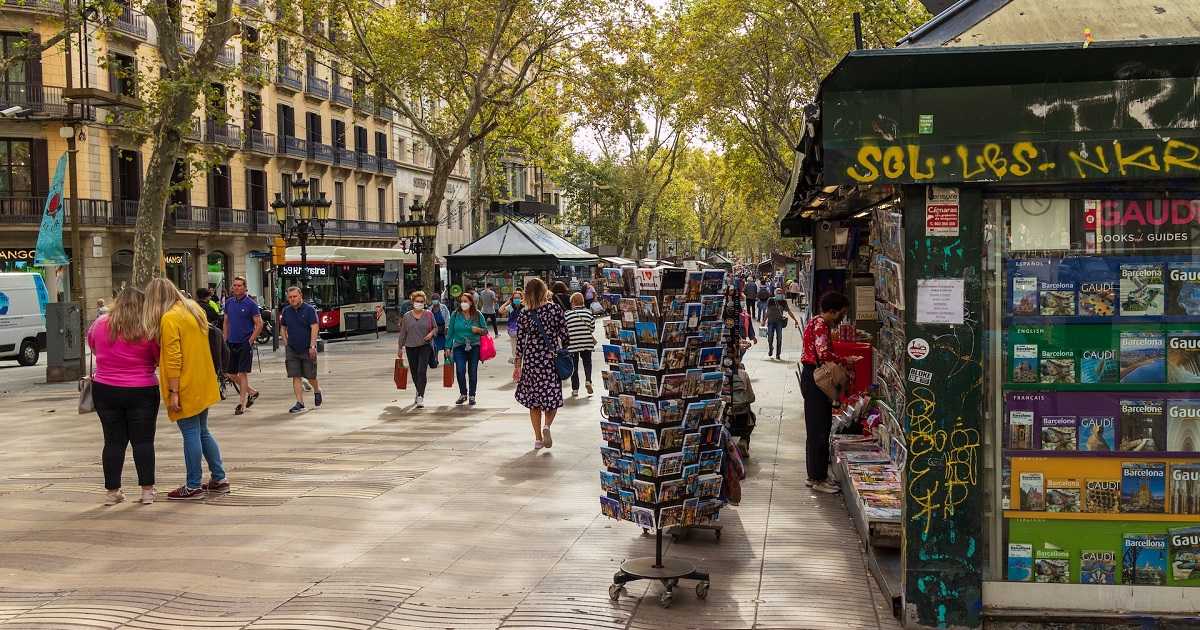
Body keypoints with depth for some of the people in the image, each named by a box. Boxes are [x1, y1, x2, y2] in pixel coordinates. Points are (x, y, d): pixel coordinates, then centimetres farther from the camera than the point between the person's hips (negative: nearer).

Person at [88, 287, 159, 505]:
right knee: (143, 440, 4)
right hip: (141, 392, -2)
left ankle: (112, 491, 12)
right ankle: (147, 490, 5)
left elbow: (93, 347, 16)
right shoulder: (147, 329, -11)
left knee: (113, 441, 8)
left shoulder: (100, 324, -2)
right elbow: (160, 359, -2)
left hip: (105, 391, 2)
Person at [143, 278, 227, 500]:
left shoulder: (169, 319, -16)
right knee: (203, 432, 17)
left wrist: (173, 392, -18)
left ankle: (193, 486, 6)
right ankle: (219, 479, 20)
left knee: (191, 434, -1)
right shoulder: (194, 309, 9)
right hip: (203, 386, 8)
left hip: (186, 388, -8)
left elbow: (173, 360, -20)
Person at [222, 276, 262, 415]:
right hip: (231, 343, 6)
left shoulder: (250, 304, -8)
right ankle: (252, 392, 27)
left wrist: (250, 341, -12)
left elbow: (259, 325, -8)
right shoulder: (229, 302, 8)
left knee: (242, 373, -5)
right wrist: (225, 340, 10)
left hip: (245, 343, -6)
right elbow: (226, 322, 17)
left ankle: (242, 404, 2)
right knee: (230, 373, 9)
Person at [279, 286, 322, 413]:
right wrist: (286, 343, 7)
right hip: (292, 349, 3)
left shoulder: (309, 309, -8)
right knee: (296, 377, -2)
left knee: (310, 376, 6)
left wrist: (312, 346, -20)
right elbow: (282, 328, 18)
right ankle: (300, 403, -1)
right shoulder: (285, 311, 6)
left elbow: (314, 328, -13)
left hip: (307, 349, -3)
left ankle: (317, 391, 36)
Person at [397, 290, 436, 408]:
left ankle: (420, 397, -16)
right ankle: (419, 392, 32)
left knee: (422, 371, -14)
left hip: (425, 346, -2)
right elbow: (403, 333, 10)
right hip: (411, 347, 3)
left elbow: (435, 327, 10)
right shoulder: (407, 316, 5)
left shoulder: (429, 314, 2)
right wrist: (400, 348, 11)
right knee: (414, 373, 9)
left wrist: (431, 333, -12)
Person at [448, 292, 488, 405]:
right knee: (460, 371, -12)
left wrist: (478, 330, -13)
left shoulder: (478, 315, 2)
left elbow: (485, 331, 8)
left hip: (474, 346, 0)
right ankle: (463, 394, 7)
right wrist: (448, 347, 5)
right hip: (459, 346, 0)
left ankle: (472, 396, 17)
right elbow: (450, 332, 7)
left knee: (473, 372, 4)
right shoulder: (455, 315, 3)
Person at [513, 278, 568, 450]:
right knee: (552, 396, 9)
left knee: (534, 399, 11)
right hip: (551, 358, -1)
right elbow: (564, 334, -4)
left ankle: (538, 438, 12)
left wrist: (518, 366, 5)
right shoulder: (554, 308, -6)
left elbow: (520, 342, -1)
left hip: (531, 359, 1)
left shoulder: (524, 315, -3)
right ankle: (547, 425, -17)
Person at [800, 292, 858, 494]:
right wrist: (845, 361, -15)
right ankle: (818, 479, 0)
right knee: (819, 430, -5)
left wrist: (841, 362, 11)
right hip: (815, 379, -11)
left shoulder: (817, 323, 16)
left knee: (817, 429, 15)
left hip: (813, 378, 11)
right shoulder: (820, 325, -16)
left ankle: (815, 475, 22)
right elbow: (824, 354, -27)